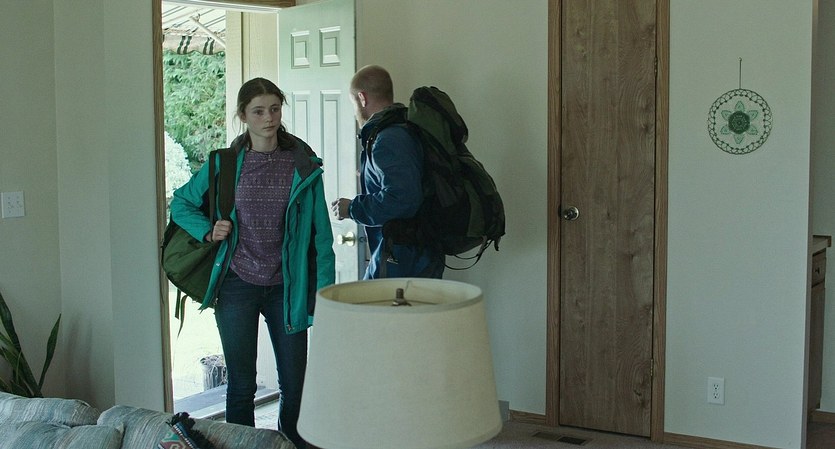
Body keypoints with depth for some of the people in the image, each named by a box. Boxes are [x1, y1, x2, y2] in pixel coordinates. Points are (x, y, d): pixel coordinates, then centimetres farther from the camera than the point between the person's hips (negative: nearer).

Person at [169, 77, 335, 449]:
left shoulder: (304, 165, -2)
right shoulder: (224, 163, 0)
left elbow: (321, 233, -1)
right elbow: (180, 203, 13)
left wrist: (324, 289, -6)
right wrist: (208, 231, -5)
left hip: (286, 288, 0)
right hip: (237, 285, 0)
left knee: (295, 385, 7)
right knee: (241, 386, 9)